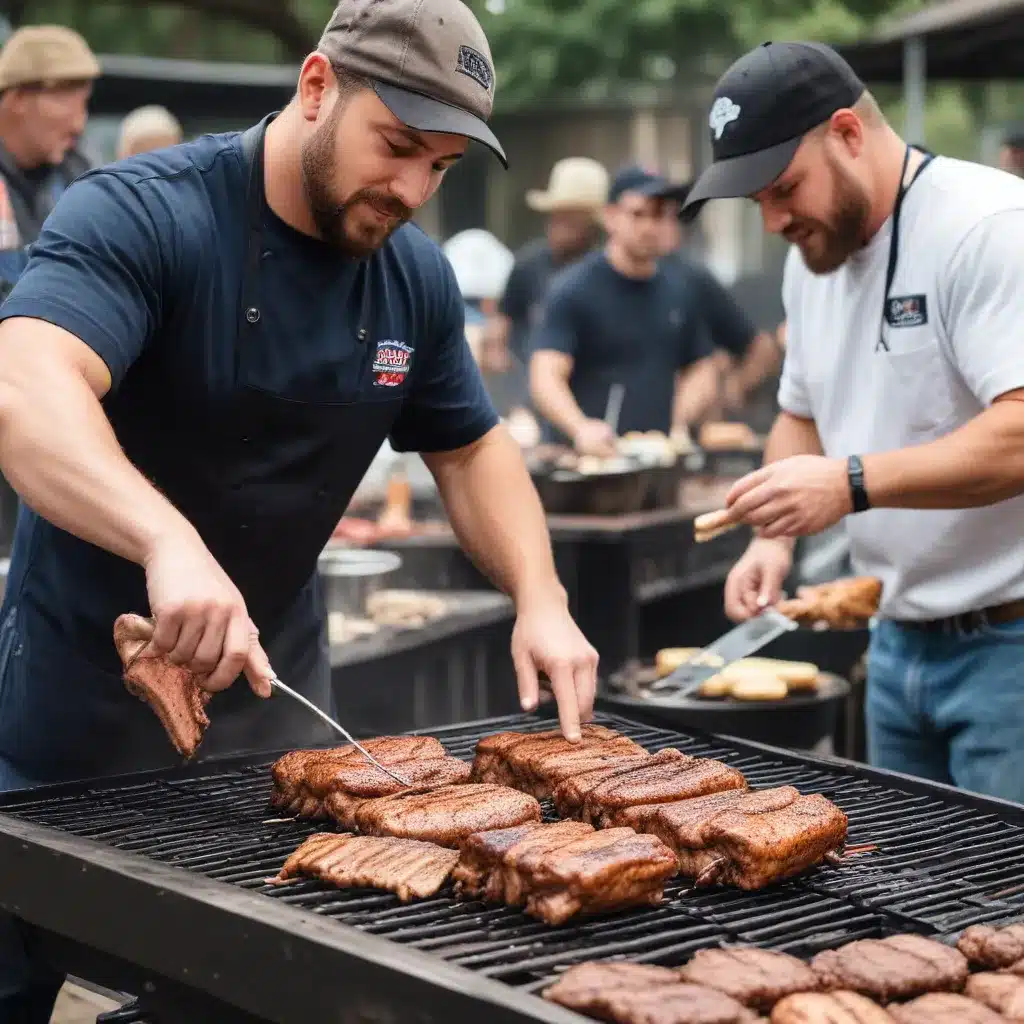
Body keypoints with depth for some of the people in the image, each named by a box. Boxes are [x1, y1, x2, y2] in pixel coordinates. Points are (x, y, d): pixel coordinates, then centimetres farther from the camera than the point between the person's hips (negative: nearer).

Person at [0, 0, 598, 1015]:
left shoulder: (416, 277, -1)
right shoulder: (140, 213, -20)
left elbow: (471, 448, 12)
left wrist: (540, 600, -6)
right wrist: (169, 541, -53)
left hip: (274, 691, 5)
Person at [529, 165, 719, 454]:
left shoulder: (680, 291, 12)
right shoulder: (572, 289, -4)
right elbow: (545, 377, -13)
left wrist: (681, 423, 0)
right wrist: (581, 428, -32)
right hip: (580, 458, -4)